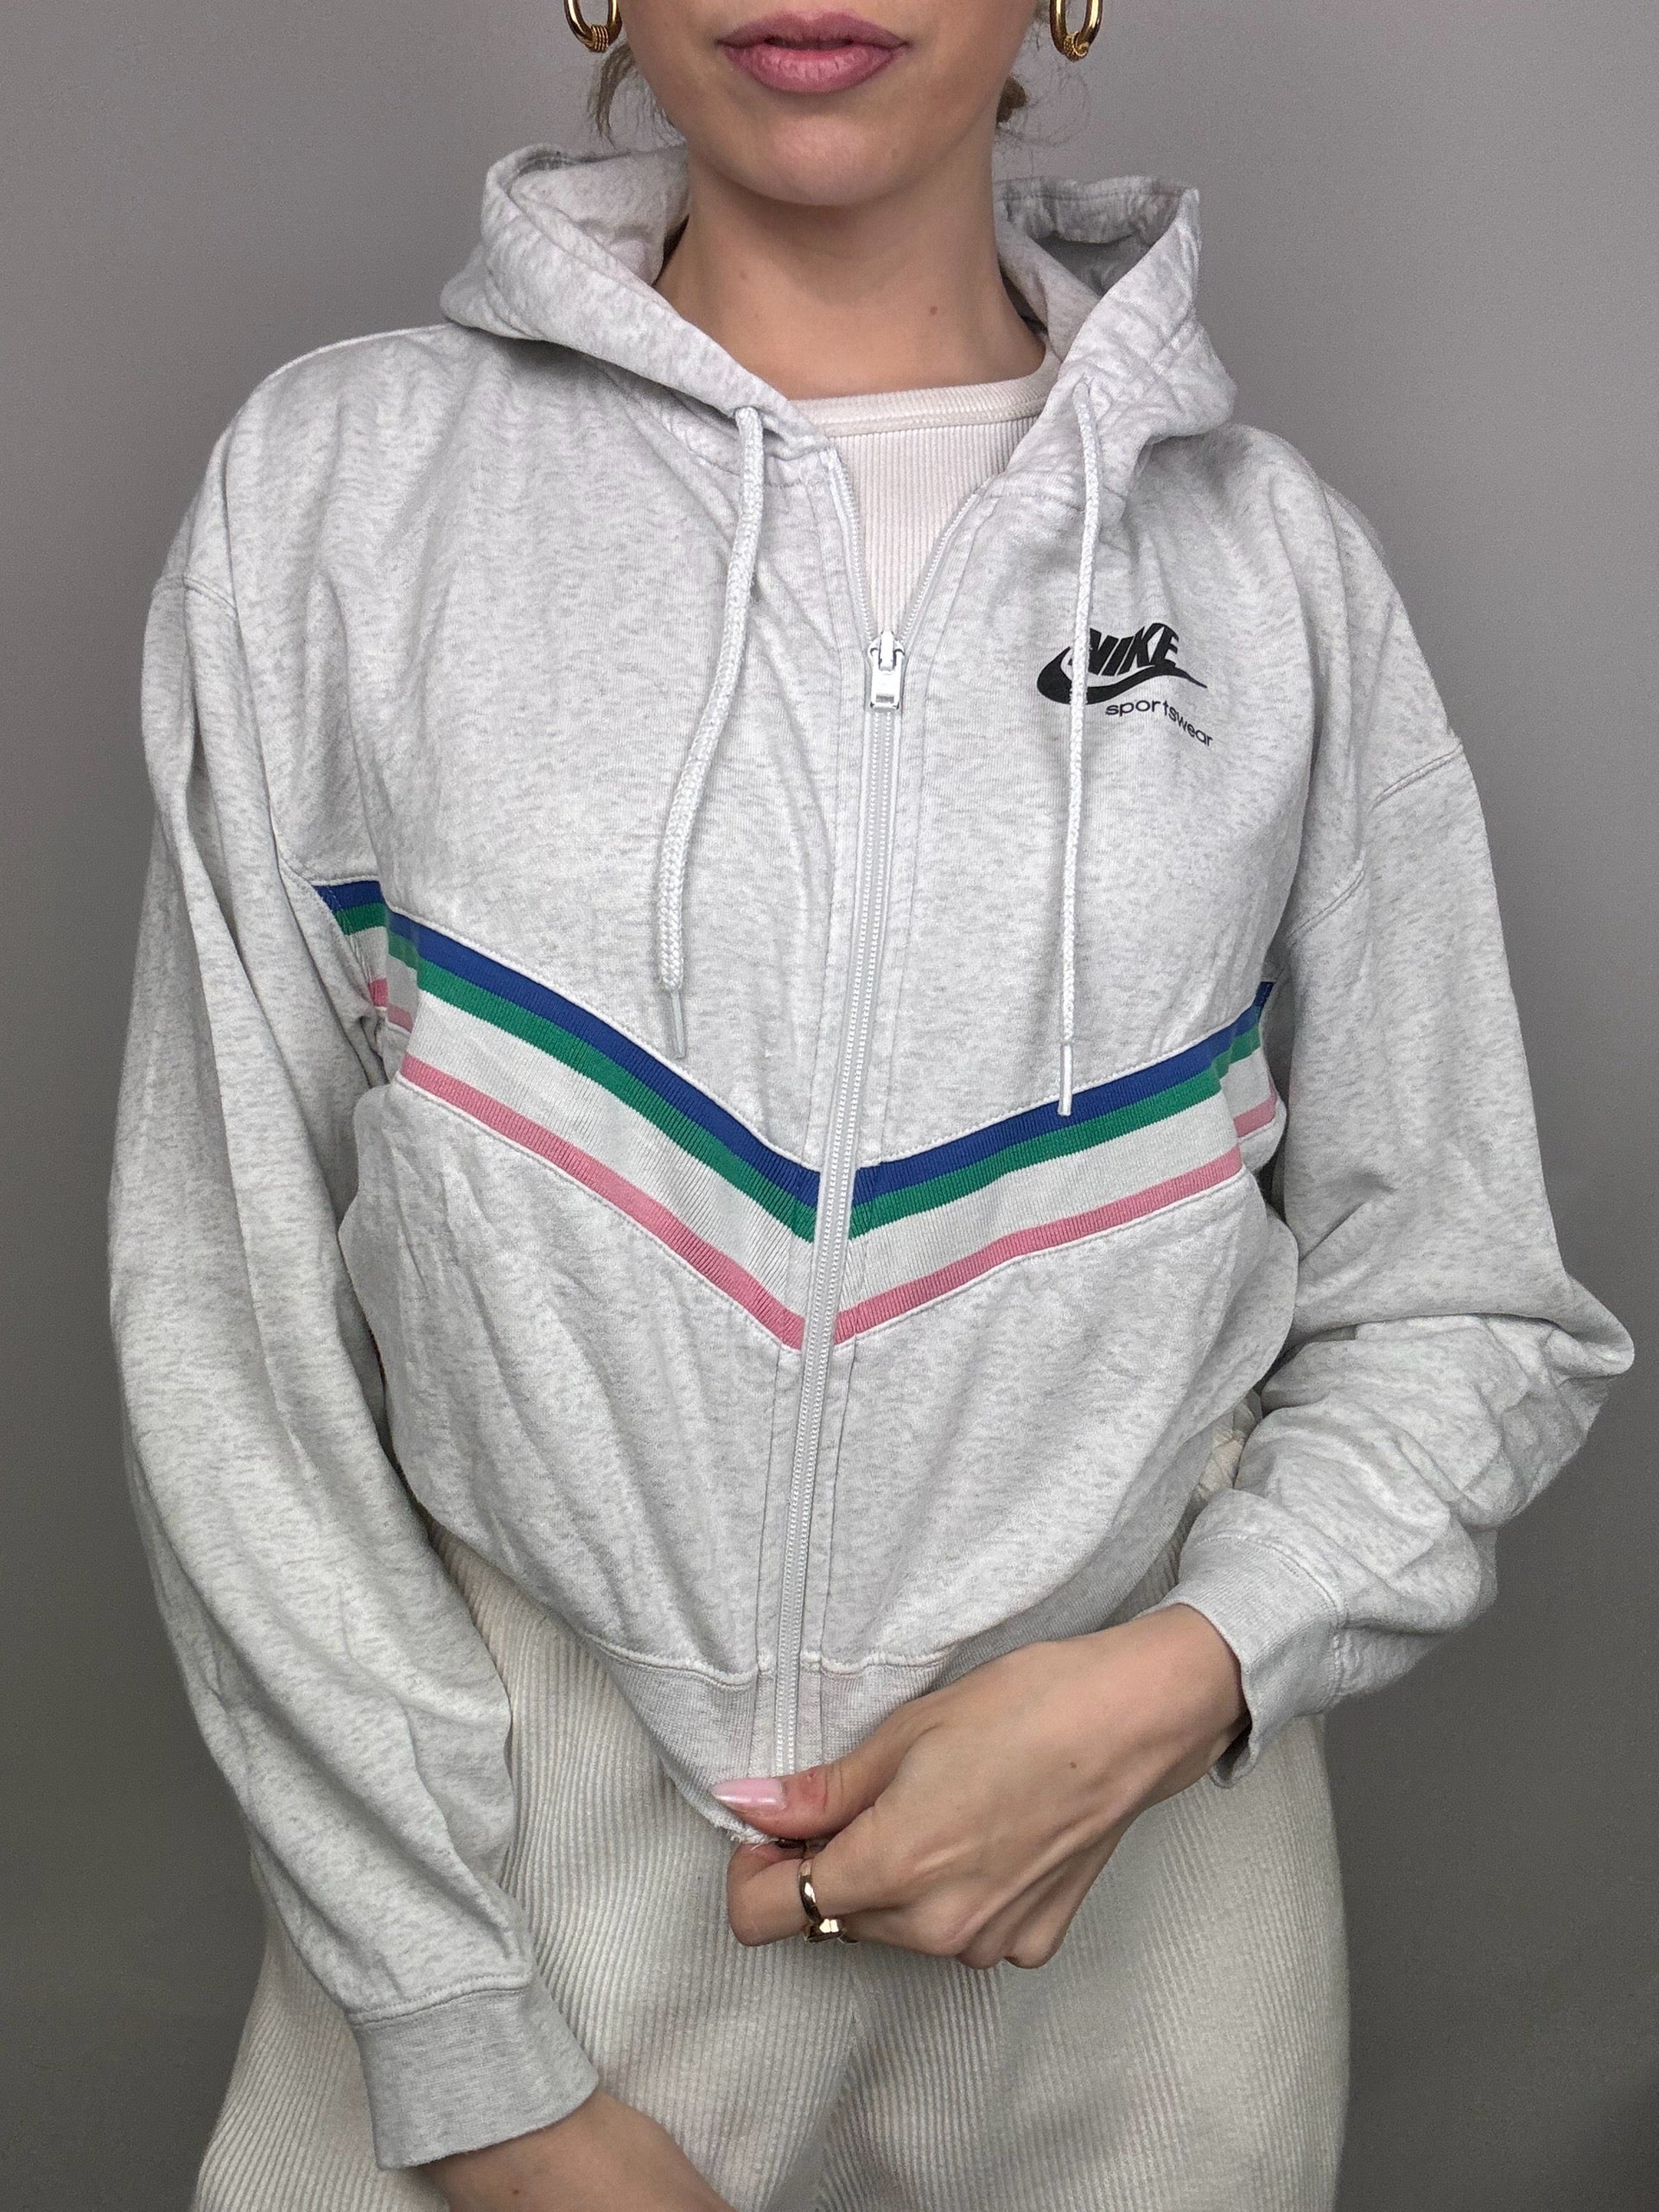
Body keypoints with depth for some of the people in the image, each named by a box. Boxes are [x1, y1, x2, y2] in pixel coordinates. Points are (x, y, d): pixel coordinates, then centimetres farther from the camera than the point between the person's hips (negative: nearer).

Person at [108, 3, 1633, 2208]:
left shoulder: (1273, 556, -1)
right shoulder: (341, 481, -5)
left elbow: (1466, 1309, 4)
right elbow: (234, 1303, -5)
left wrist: (1175, 1681, -14)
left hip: (1130, 1881, 2)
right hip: (507, 1846, -1)